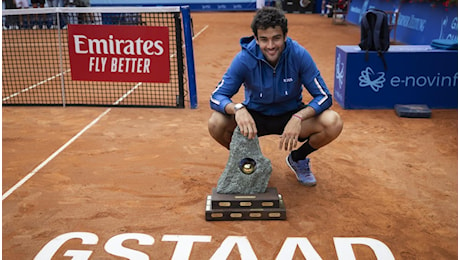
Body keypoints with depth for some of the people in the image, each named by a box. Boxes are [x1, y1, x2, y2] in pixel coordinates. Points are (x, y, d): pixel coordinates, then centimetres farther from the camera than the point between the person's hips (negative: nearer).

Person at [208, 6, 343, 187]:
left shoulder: (299, 55, -20)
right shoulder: (244, 59, -21)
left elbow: (324, 97, -18)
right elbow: (216, 97, -20)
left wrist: (298, 118, -37)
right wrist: (238, 109, -44)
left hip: (291, 115, 1)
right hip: (255, 116, 0)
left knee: (334, 123, -27)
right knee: (215, 123, -28)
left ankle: (297, 158, 6)